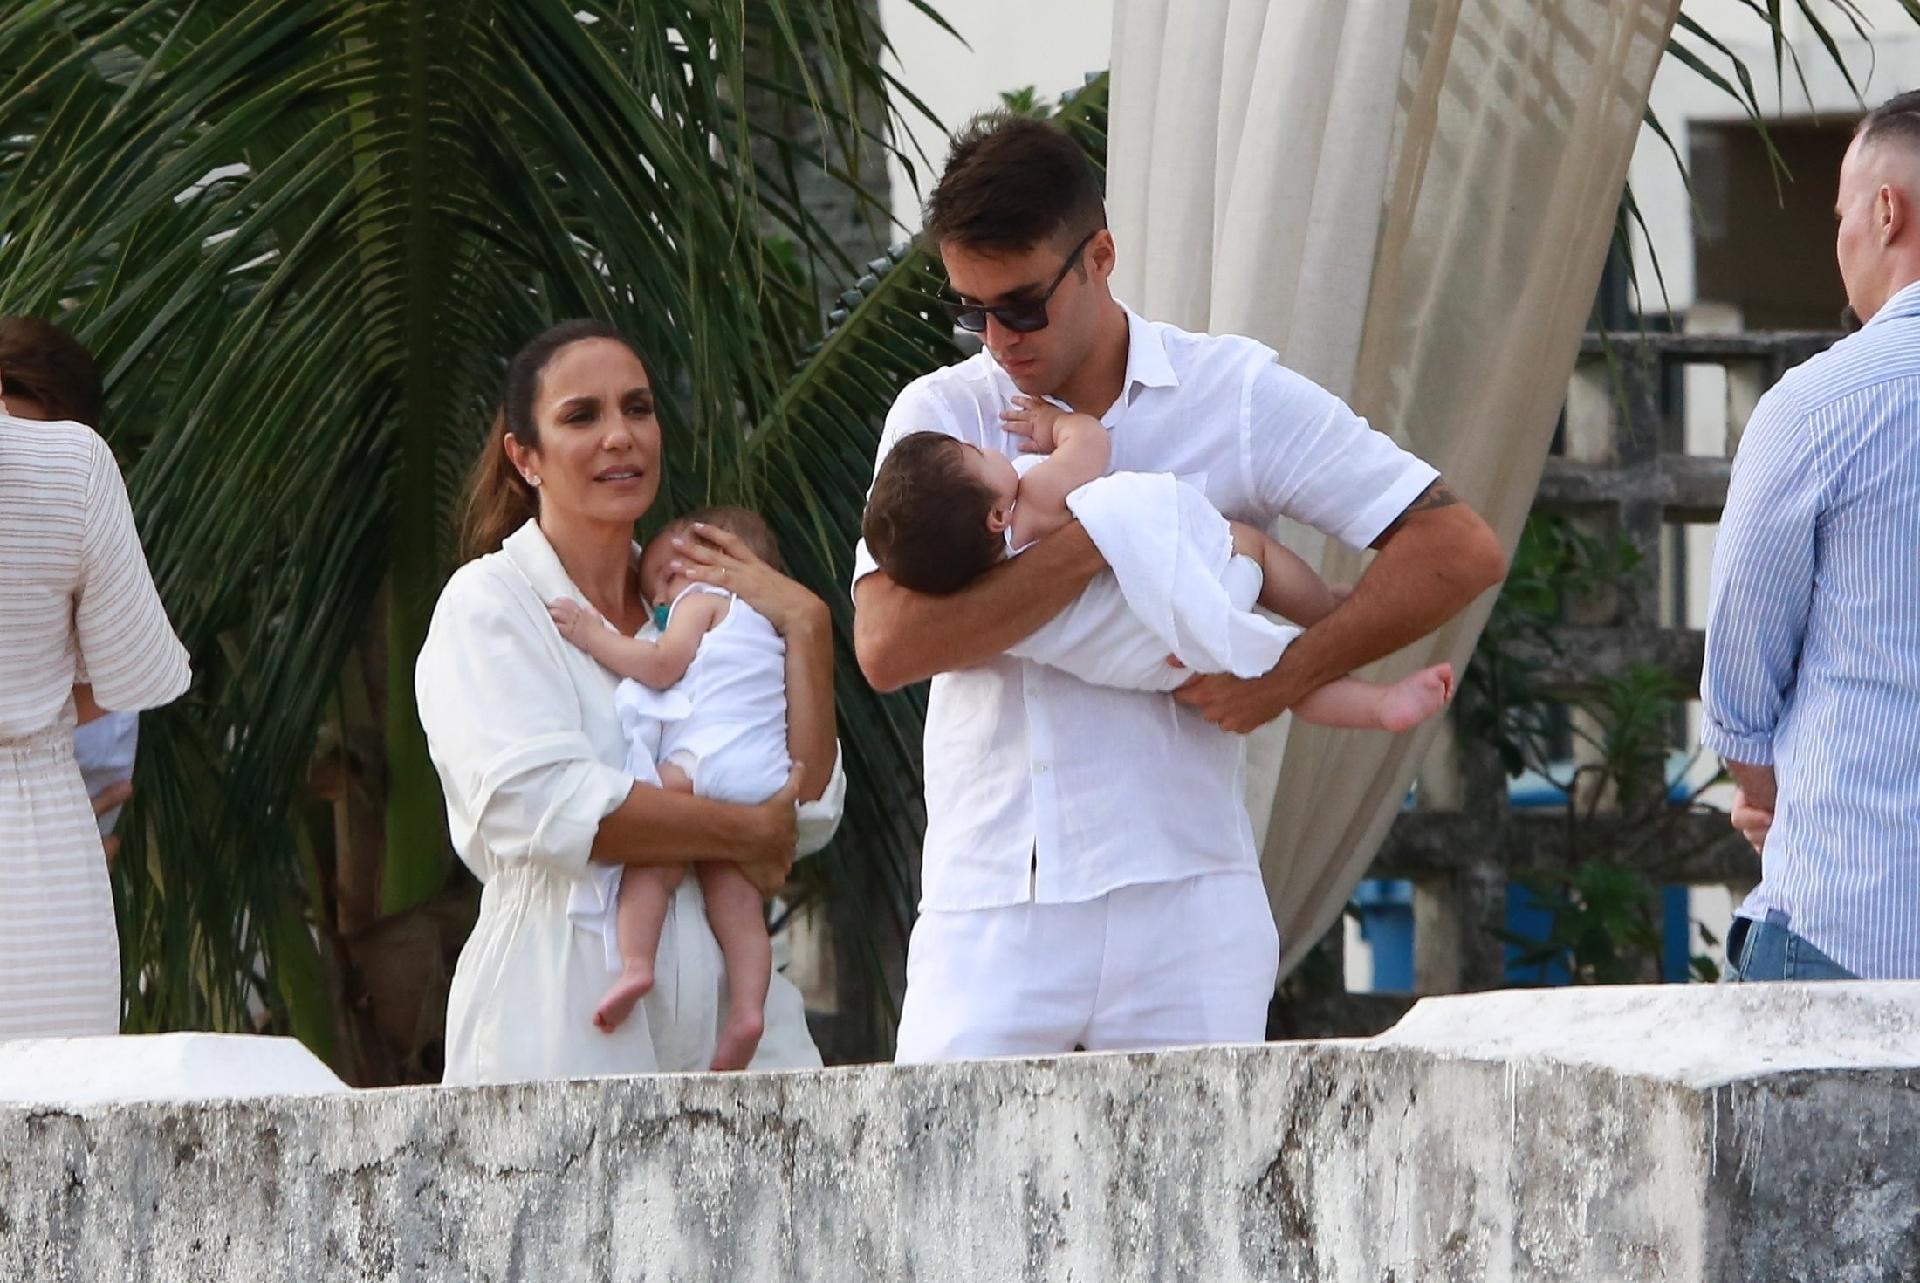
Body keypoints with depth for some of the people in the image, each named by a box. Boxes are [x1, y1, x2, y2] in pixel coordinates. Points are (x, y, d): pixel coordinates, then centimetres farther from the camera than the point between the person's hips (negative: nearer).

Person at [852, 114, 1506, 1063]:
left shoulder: (1237, 395, 5)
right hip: (987, 906, 1)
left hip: (1182, 901, 0)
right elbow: (886, 645, -9)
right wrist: (1098, 544, -12)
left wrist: (1285, 677, -7)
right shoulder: (942, 414, 8)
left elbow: (1460, 551, 1)